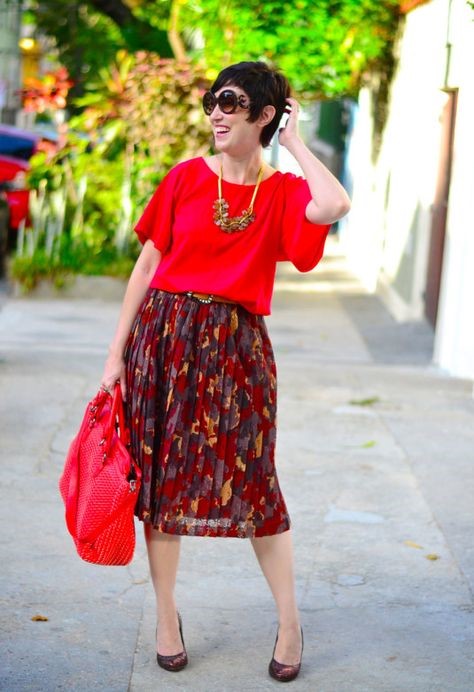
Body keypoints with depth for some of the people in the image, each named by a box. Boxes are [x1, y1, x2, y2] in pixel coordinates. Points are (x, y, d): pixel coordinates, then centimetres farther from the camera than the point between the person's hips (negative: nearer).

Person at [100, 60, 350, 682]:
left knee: (251, 477, 0)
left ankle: (290, 619, 15)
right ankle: (167, 617, 19)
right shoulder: (186, 177, 3)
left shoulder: (283, 192, 2)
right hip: (165, 334, 1)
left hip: (236, 345, -1)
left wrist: (293, 142, -7)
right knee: (162, 472, 5)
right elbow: (147, 266, 5)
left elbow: (334, 206, -22)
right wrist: (117, 351, 2)